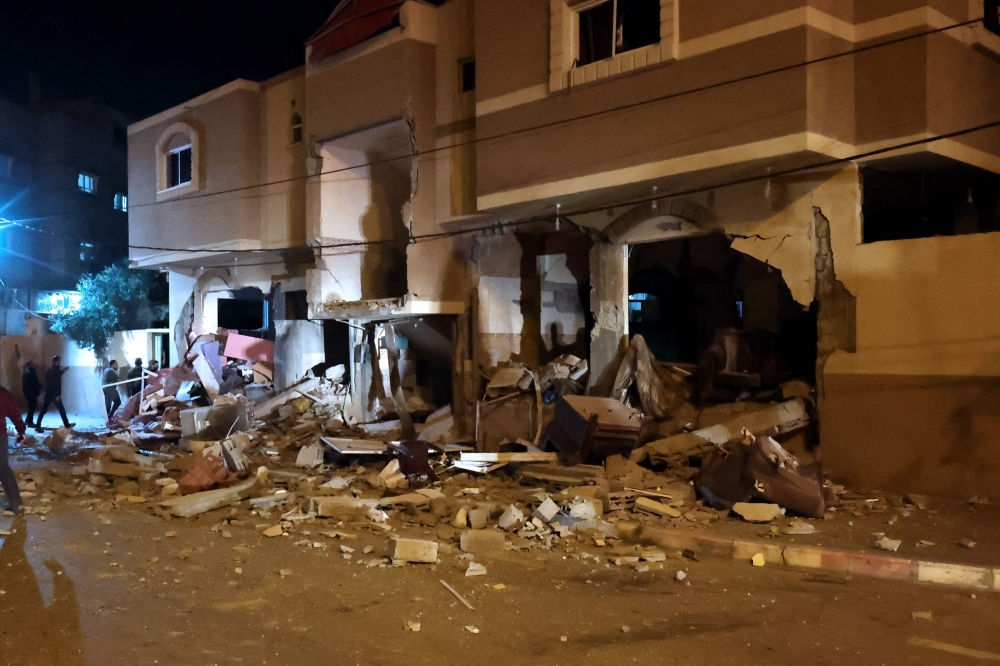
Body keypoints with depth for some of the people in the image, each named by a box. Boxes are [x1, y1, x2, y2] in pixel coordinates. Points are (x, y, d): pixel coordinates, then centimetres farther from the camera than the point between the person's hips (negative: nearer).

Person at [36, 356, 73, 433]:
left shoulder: (48, 369, 10)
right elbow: (57, 383, -20)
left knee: (44, 410, 5)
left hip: (48, 393, 8)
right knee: (62, 409, 6)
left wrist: (62, 371, 27)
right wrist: (58, 395, -20)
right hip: (54, 394, -8)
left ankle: (38, 426, -2)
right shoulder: (55, 370, -16)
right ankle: (67, 424, 15)